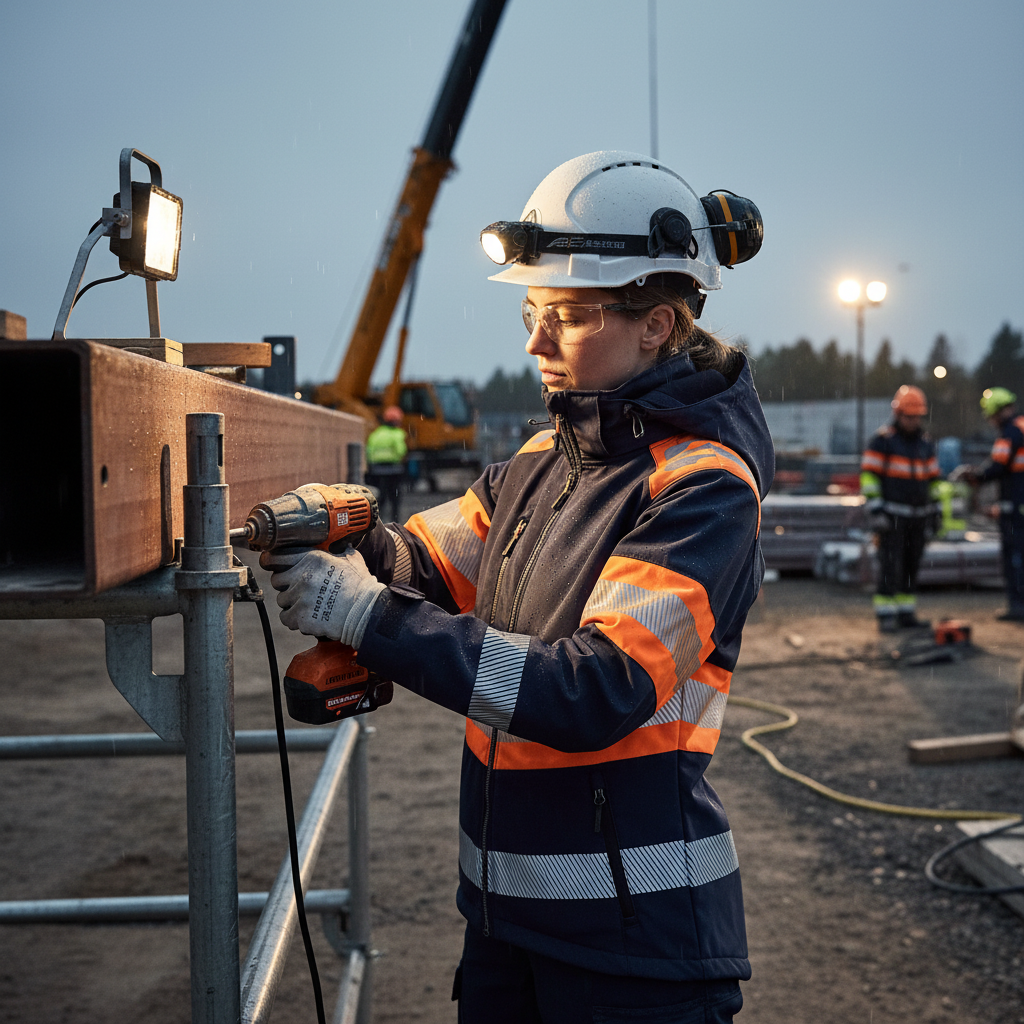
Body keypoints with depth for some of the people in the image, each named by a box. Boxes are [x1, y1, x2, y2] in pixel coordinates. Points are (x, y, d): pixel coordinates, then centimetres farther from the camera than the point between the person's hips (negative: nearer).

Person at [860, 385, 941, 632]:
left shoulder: (926, 443, 11)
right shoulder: (882, 440, -7)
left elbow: (933, 478, 18)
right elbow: (869, 474, -10)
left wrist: (935, 511, 14)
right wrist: (874, 509, -17)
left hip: (918, 516, 6)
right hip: (891, 515, -6)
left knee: (911, 566, 8)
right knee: (890, 565, -9)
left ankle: (906, 613, 14)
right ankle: (886, 615, -6)